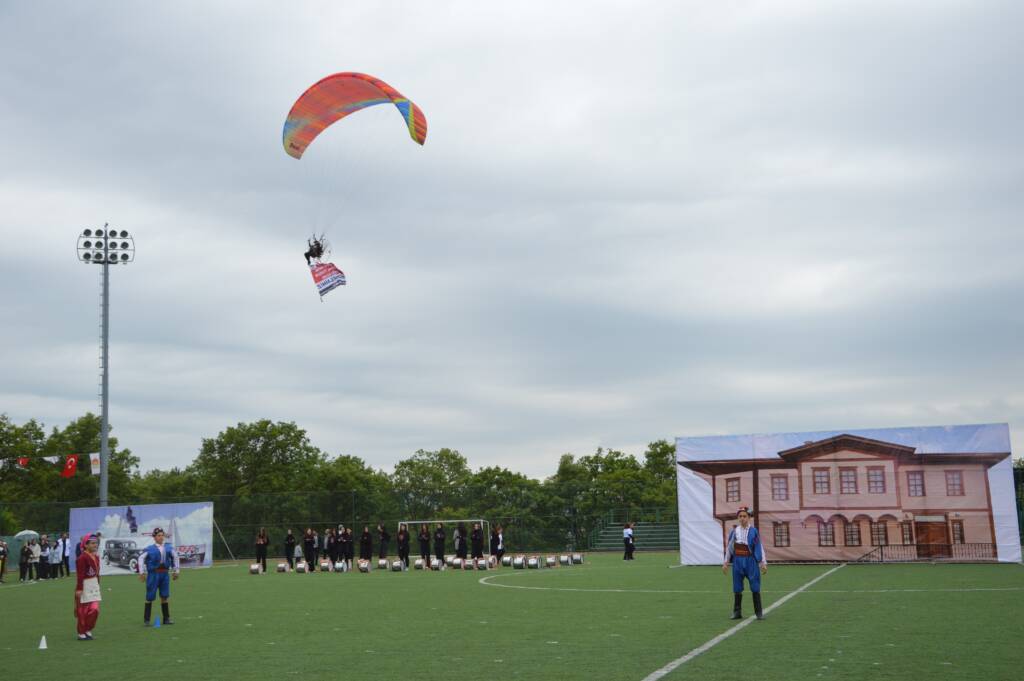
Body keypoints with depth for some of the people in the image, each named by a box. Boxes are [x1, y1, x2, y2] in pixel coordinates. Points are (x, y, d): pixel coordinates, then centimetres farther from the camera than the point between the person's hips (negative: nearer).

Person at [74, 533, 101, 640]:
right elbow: (80, 575, -19)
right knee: (83, 610, 2)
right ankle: (81, 633, 12)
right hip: (85, 585, -8)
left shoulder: (96, 557, 9)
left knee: (95, 609, 7)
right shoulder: (82, 558, -17)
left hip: (94, 585, 8)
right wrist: (79, 589, -21)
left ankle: (88, 630, 22)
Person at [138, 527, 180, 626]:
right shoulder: (150, 549, -7)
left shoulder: (168, 548, 7)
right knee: (150, 598, 1)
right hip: (153, 574, -4)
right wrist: (142, 572, -7)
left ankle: (166, 618, 15)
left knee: (164, 597, 8)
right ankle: (146, 620, 9)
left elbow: (175, 557, 19)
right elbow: (141, 558, -5)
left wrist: (175, 571, 20)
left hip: (165, 574, 4)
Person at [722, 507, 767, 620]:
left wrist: (763, 563, -3)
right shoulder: (734, 531, 4)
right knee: (737, 588, 8)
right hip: (737, 561, 2)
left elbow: (760, 547, -1)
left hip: (751, 561, -2)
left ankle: (759, 612, 8)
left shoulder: (754, 531, -2)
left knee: (755, 587, -1)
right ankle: (737, 612, 17)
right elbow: (729, 547, 11)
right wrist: (726, 562, 11)